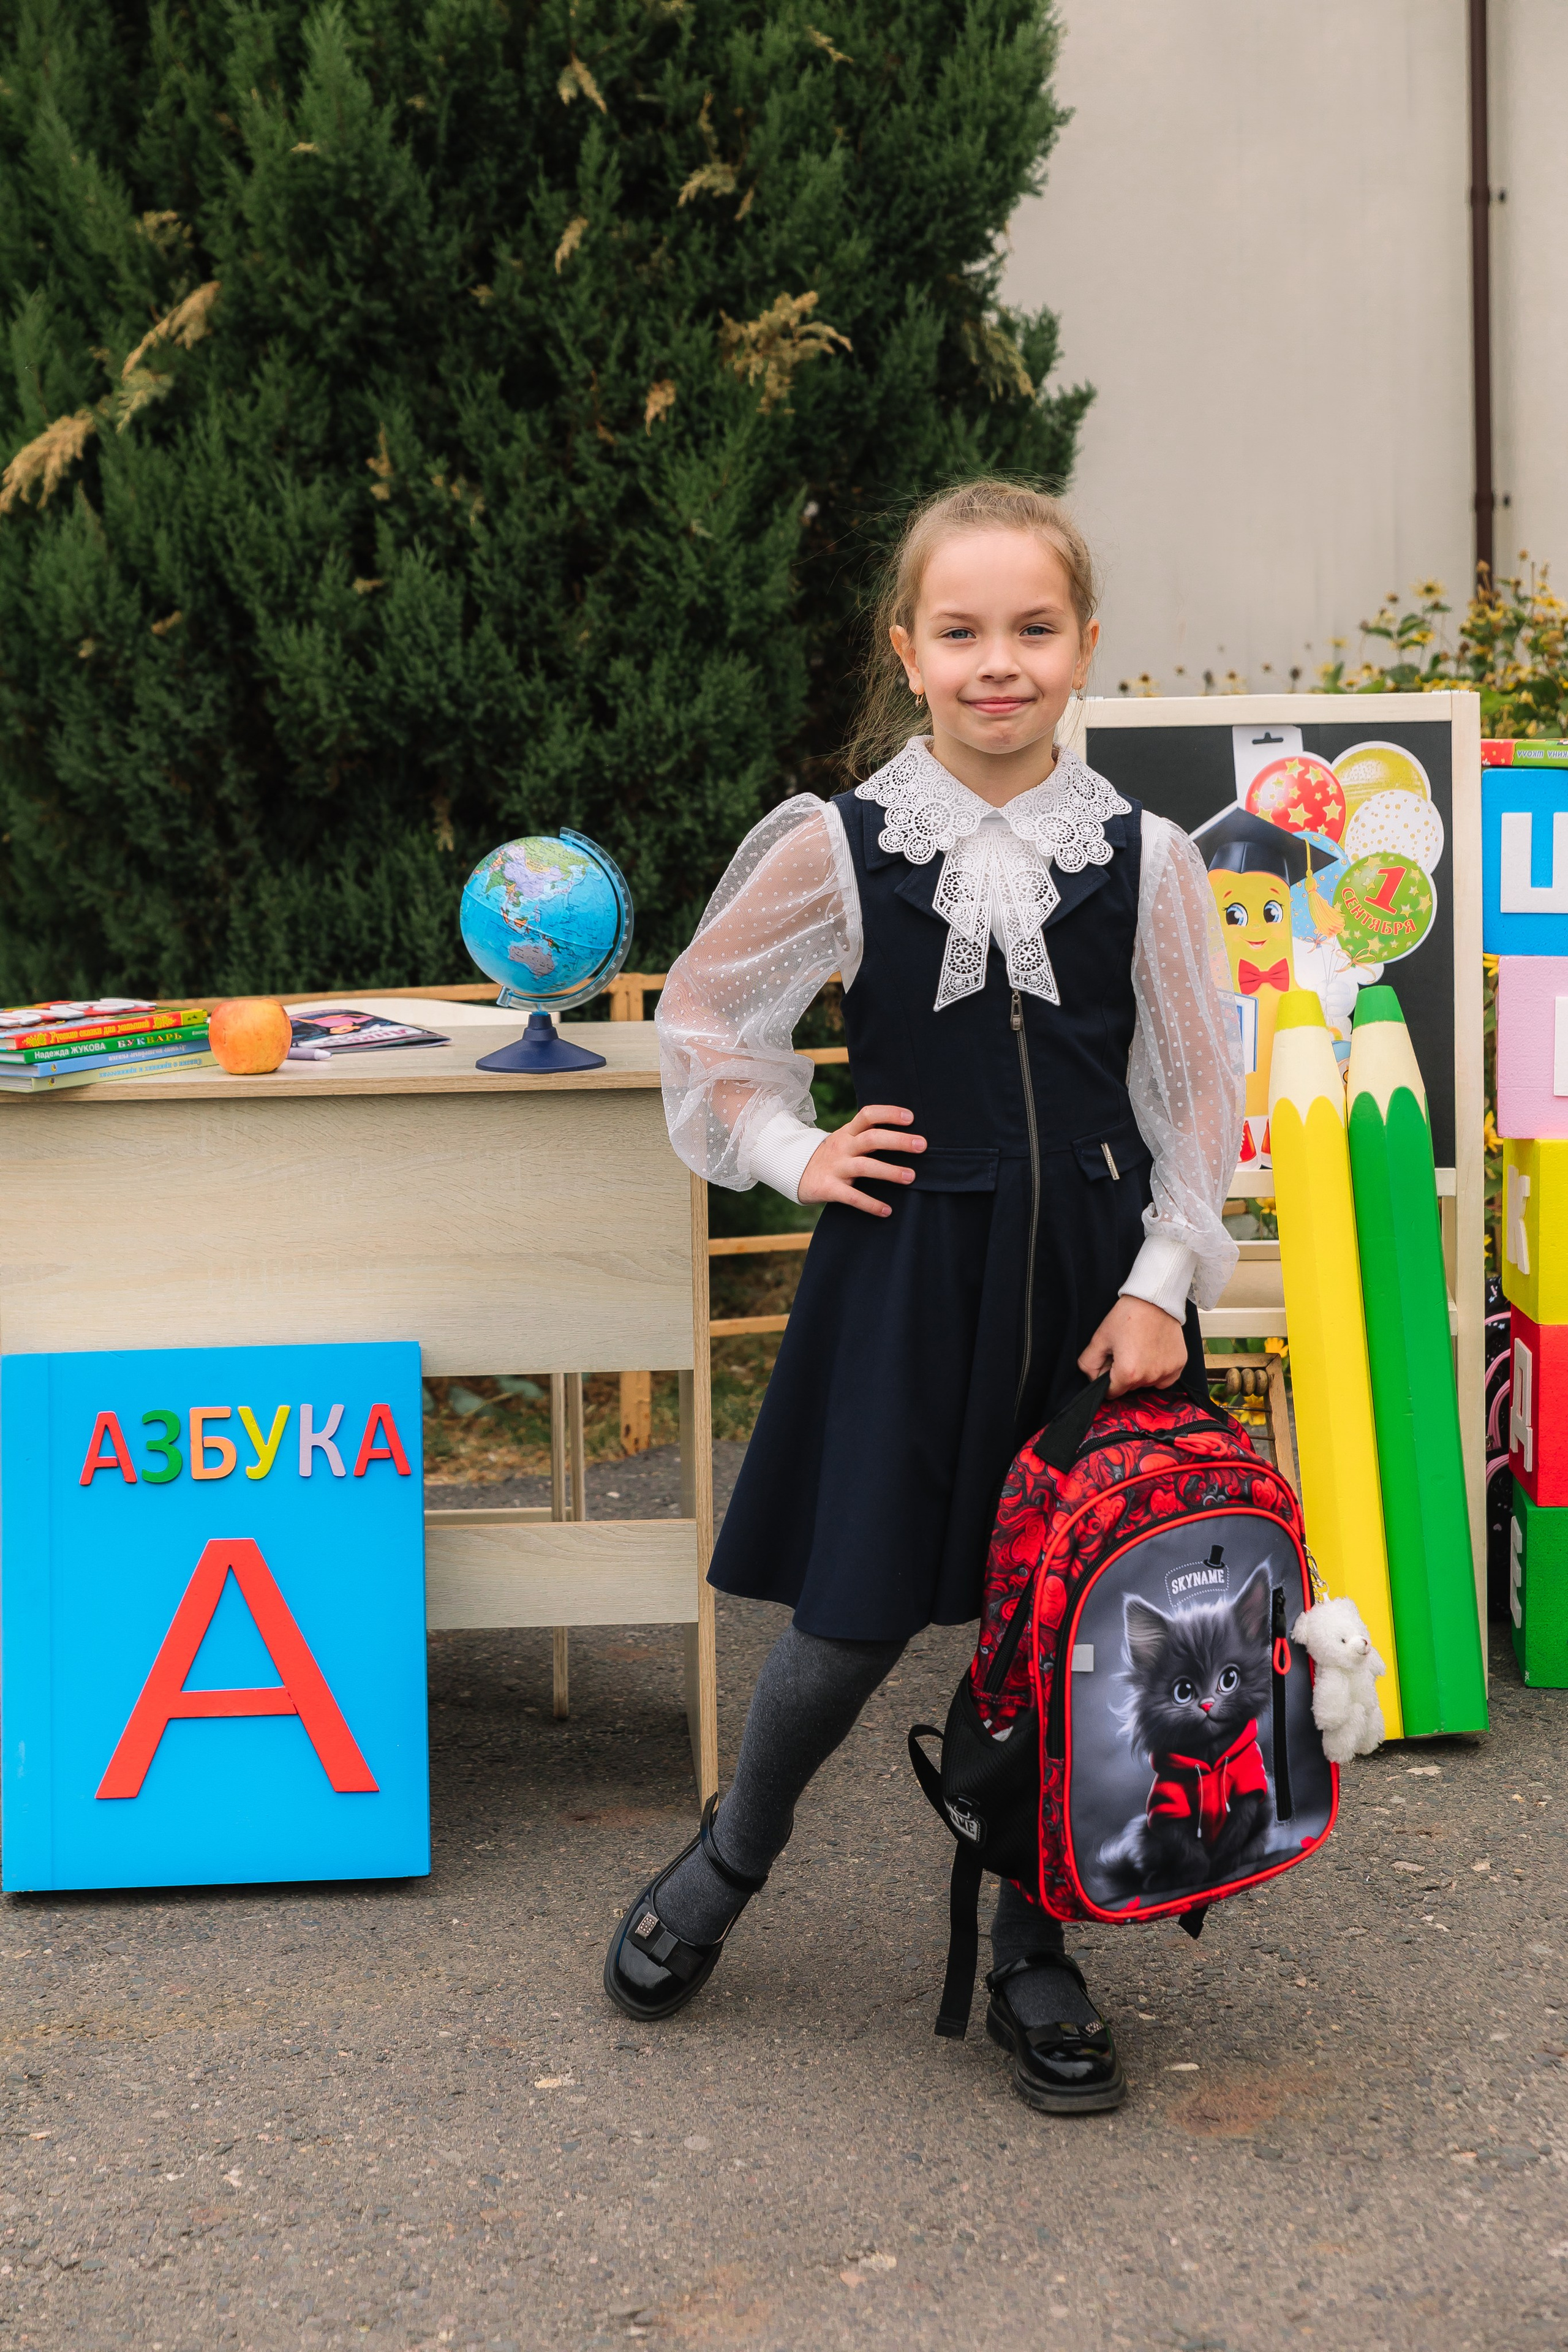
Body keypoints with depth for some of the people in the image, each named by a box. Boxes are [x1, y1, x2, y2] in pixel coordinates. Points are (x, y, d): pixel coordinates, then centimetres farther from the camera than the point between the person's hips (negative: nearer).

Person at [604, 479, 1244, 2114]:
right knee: (855, 1618, 2)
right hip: (904, 1261, -1)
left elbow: (1199, 1095, 3)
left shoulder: (1145, 860, -1)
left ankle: (1032, 1953, 26)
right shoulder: (839, 847, -3)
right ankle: (727, 1862, 32)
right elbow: (702, 1017, 9)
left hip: (1088, 1272, 1)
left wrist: (1160, 1285, -4)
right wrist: (793, 1156, 0)